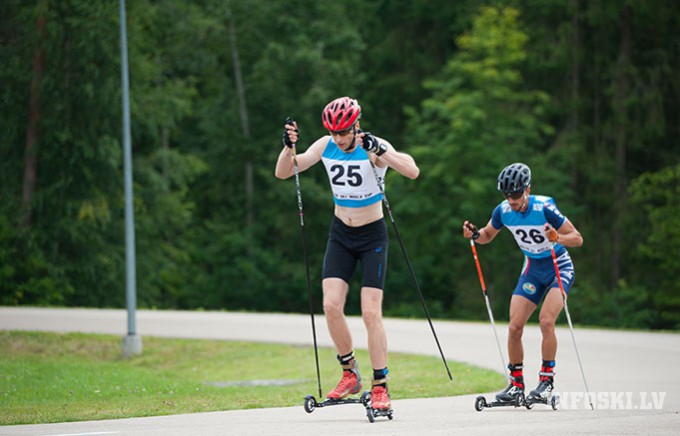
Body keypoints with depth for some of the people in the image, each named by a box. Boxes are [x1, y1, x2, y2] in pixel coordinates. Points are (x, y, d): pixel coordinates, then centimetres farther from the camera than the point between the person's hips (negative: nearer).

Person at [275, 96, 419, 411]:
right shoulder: (325, 147, -4)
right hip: (340, 234, 4)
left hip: (372, 235, -4)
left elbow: (412, 172, -33)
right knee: (331, 306, -10)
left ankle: (380, 388, -3)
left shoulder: (374, 147, -17)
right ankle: (350, 375, 8)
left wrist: (380, 151, -45)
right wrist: (288, 146, -21)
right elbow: (282, 173, -1)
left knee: (371, 313, -10)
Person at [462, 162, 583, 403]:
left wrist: (557, 238, -40)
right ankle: (516, 383, 8)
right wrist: (475, 234, -13)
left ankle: (547, 379, -11)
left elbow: (577, 239, -21)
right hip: (532, 269, 5)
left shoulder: (544, 208, -25)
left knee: (546, 321, -23)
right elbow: (488, 235, 9)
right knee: (514, 327, -5)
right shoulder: (503, 211, -11)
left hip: (559, 267, -5)